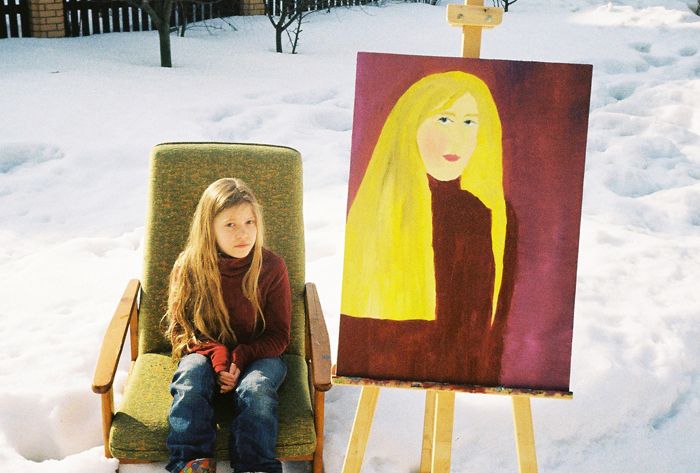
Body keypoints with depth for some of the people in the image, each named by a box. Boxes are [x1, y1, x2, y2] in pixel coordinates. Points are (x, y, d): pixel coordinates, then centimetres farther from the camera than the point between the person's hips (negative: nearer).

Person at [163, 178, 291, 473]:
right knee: (191, 375, -30)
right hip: (204, 353, 1)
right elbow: (180, 328, 0)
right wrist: (218, 355, -19)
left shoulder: (271, 268, -9)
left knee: (256, 387, -31)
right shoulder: (189, 267, -7)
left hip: (257, 356, 0)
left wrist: (239, 357, -20)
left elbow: (278, 336, -3)